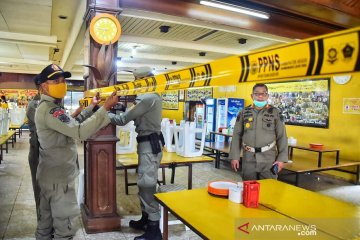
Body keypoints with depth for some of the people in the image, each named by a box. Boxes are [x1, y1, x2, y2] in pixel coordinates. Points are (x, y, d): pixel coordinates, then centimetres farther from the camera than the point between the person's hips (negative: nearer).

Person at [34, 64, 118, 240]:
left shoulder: (48, 107, 11)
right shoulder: (50, 109, -24)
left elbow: (71, 125, 13)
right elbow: (79, 132, -34)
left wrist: (91, 108, 7)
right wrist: (105, 108, -32)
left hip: (50, 174, 10)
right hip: (59, 176, -10)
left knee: (47, 218, 22)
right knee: (64, 223, 3)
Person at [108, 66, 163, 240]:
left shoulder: (147, 98, -18)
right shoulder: (151, 96, 16)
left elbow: (123, 119, -16)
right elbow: (134, 115, 16)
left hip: (150, 145, -11)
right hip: (149, 143, 11)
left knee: (147, 186, -5)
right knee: (144, 184, 18)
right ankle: (145, 220, 32)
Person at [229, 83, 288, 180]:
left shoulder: (275, 113, 2)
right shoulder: (244, 113, 4)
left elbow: (282, 137, 2)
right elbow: (237, 135, 5)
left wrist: (282, 158, -3)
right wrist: (234, 157, 0)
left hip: (269, 159, -1)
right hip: (249, 158, 1)